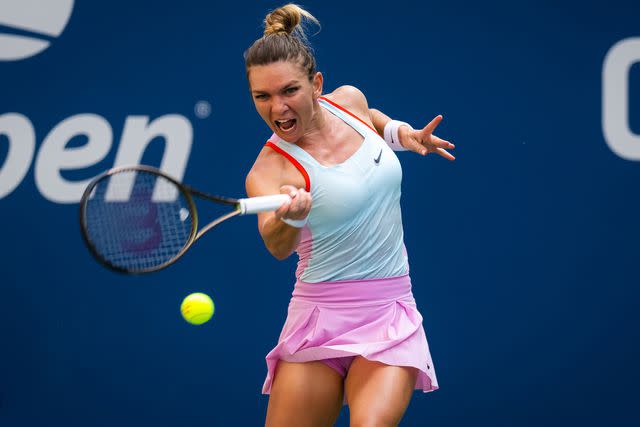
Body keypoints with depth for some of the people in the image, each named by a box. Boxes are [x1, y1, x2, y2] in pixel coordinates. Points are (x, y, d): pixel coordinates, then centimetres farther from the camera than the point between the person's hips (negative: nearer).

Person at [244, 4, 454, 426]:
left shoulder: (349, 100, 0)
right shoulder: (269, 172, -16)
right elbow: (278, 247, -37)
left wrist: (404, 133, 9)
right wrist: (290, 217, -57)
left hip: (390, 316, 2)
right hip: (321, 317, -2)